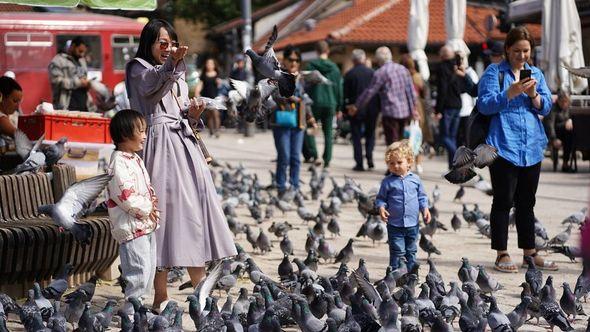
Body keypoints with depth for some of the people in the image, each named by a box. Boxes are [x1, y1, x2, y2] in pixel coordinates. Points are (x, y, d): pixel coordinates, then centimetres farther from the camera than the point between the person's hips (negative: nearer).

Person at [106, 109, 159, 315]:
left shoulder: (135, 159, 16)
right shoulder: (118, 162, -16)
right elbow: (125, 194, -23)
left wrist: (153, 204, 6)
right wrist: (146, 209, -14)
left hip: (147, 224, 10)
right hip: (131, 226, -10)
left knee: (149, 266, 14)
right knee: (139, 269, -11)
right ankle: (131, 311, -5)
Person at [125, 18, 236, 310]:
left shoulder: (177, 76, 24)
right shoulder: (138, 69, 0)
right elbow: (152, 81, -24)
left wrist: (192, 114, 4)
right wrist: (171, 65, -43)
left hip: (183, 142, 7)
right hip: (159, 144, -7)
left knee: (194, 210, 3)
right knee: (162, 209, -11)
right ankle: (160, 297, -9)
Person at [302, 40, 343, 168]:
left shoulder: (311, 65, -4)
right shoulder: (334, 68, 5)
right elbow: (339, 88, 9)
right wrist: (339, 107, 17)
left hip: (315, 102, -3)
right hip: (330, 104, 3)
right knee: (328, 132, 8)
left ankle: (312, 154, -10)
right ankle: (327, 160, 6)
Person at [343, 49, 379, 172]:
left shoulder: (349, 74, -5)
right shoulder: (372, 73, -2)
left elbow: (345, 94, -4)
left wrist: (346, 108, 4)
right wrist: (378, 107, 9)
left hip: (355, 110, -2)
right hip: (372, 109, 2)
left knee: (356, 136, 4)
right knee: (370, 134, 16)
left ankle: (359, 163, 0)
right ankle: (369, 157, 1)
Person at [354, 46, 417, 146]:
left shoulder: (380, 73, -10)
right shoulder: (403, 69, 9)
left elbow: (369, 92, -8)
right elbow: (411, 90, 10)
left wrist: (356, 106, 2)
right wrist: (413, 108, 16)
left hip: (390, 113, -6)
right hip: (405, 112, 6)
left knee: (392, 143, -2)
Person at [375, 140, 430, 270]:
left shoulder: (415, 179, 2)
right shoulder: (387, 182, -4)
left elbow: (422, 196, 11)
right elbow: (381, 198, 1)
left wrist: (425, 209, -3)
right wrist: (381, 208, -18)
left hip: (412, 224, 3)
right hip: (395, 225, -3)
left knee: (411, 252, 14)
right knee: (397, 252, -3)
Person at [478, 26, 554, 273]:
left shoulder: (536, 74, 15)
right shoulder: (494, 72, 0)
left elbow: (546, 107, 10)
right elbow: (484, 105, -8)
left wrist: (534, 95, -10)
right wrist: (510, 93, -20)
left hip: (532, 148, 5)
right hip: (504, 146, -5)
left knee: (527, 203, 11)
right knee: (504, 201, -2)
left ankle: (530, 252, 17)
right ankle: (502, 255, 3)